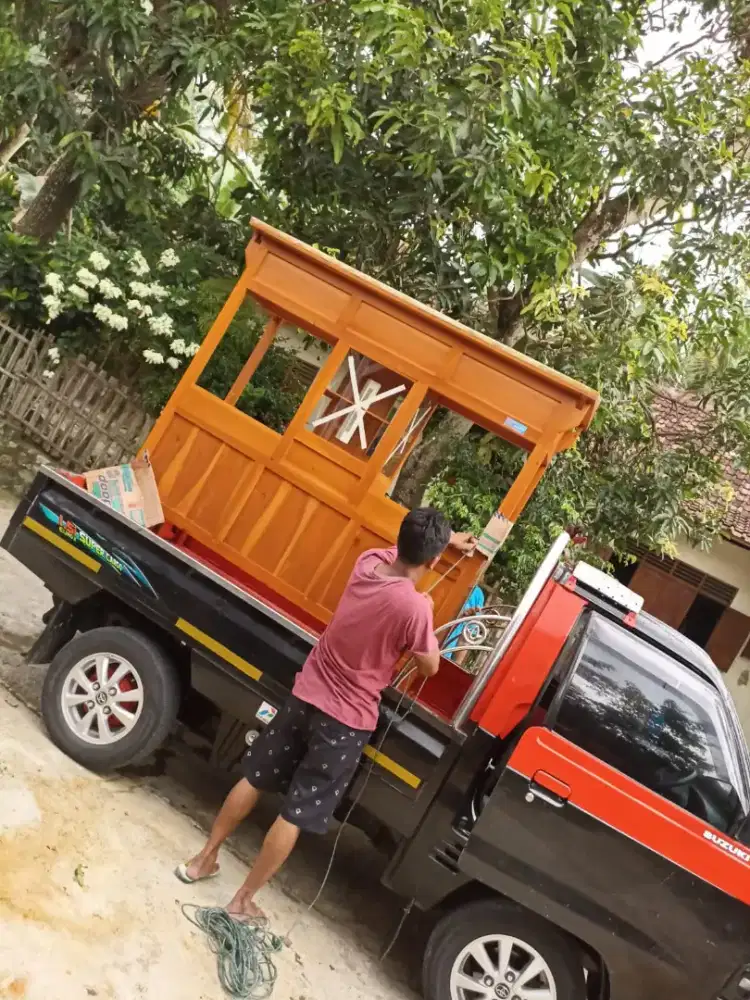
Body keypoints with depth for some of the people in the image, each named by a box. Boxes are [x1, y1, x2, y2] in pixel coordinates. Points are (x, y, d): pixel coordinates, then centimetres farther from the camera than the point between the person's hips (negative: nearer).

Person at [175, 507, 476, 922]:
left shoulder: (370, 559, -7)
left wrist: (448, 539, 31)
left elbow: (404, 547, 19)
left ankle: (204, 859, 35)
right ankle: (243, 901, 22)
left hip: (305, 694, 6)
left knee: (254, 778, 20)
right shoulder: (413, 607, -27)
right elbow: (429, 668, -9)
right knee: (295, 814, 9)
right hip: (347, 720, -6)